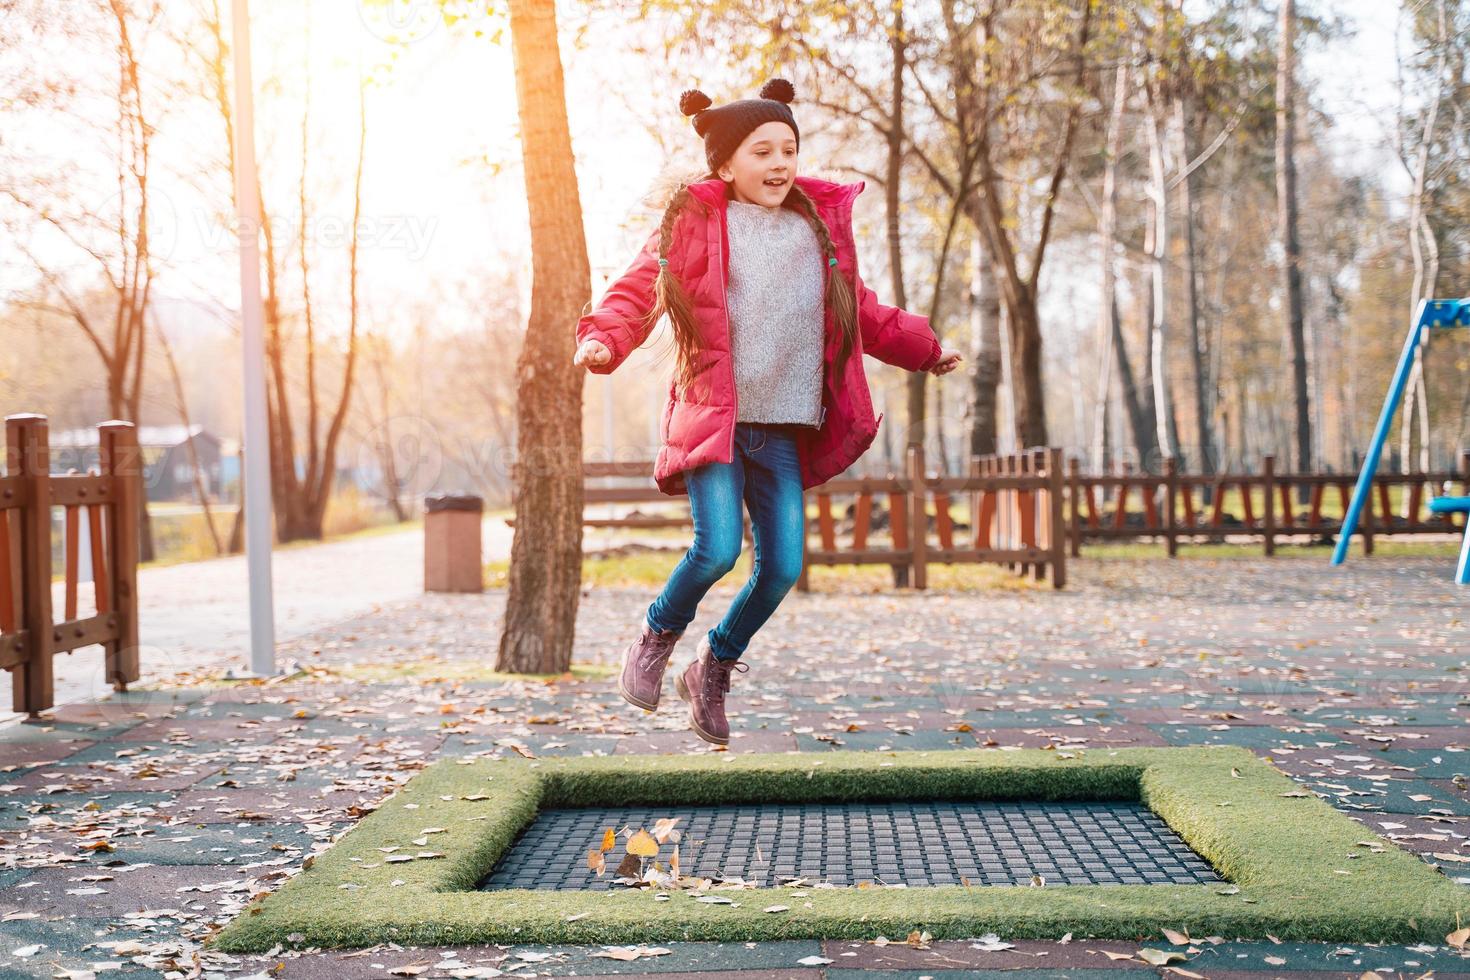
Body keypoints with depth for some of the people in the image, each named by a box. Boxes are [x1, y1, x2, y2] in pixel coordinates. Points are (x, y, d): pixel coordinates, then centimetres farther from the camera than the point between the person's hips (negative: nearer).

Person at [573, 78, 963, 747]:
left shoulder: (818, 227, 14)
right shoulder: (696, 221, 0)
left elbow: (860, 312, 27)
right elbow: (641, 287, -5)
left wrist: (922, 350, 33)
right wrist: (603, 339, -24)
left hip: (783, 429, 5)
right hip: (711, 416, -5)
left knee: (783, 565, -2)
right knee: (718, 548, -19)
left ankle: (715, 666, 23)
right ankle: (657, 635, 12)